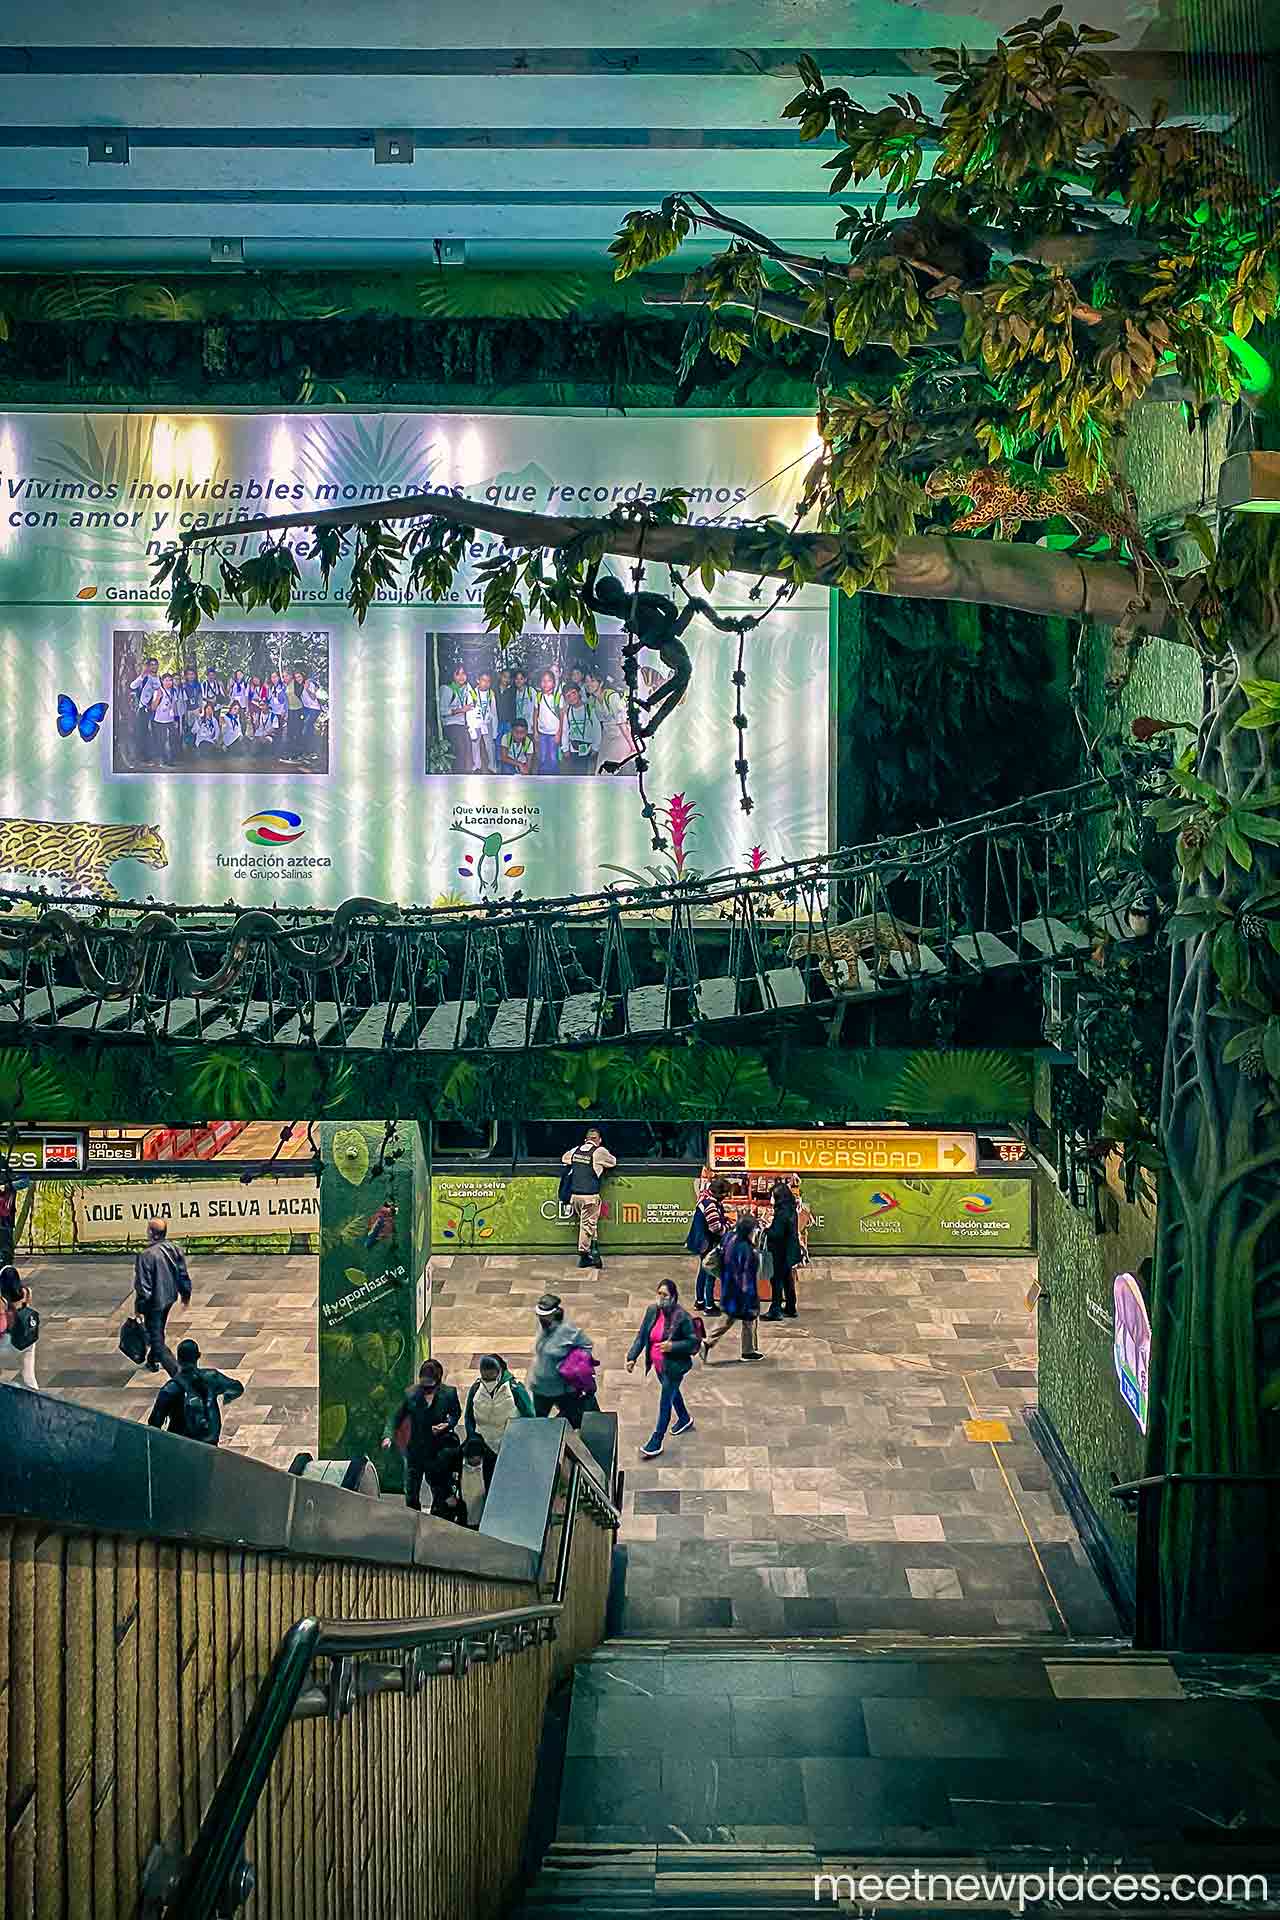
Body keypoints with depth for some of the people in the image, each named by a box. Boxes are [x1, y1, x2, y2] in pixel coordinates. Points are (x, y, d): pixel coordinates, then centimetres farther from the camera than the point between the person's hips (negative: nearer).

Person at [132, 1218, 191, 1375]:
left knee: (156, 1340, -1)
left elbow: (143, 1285, -22)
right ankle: (153, 1361, 50)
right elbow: (183, 1274, 4)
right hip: (170, 1297, 8)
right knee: (158, 1331, 30)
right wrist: (186, 1295, 18)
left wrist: (138, 1308, -11)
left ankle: (177, 1372, -12)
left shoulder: (146, 1255, -26)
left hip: (154, 1302, -8)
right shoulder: (174, 1248, -5)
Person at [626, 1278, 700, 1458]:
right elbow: (641, 1336, 2)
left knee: (664, 1404, 0)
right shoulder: (652, 1312, -5)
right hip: (658, 1365, 7)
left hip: (674, 1367, -7)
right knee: (672, 1392, 29)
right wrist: (632, 1357, -6)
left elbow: (693, 1342, -16)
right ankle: (685, 1419, 56)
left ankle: (655, 1443, 11)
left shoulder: (681, 1316, -22)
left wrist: (672, 1346, -29)